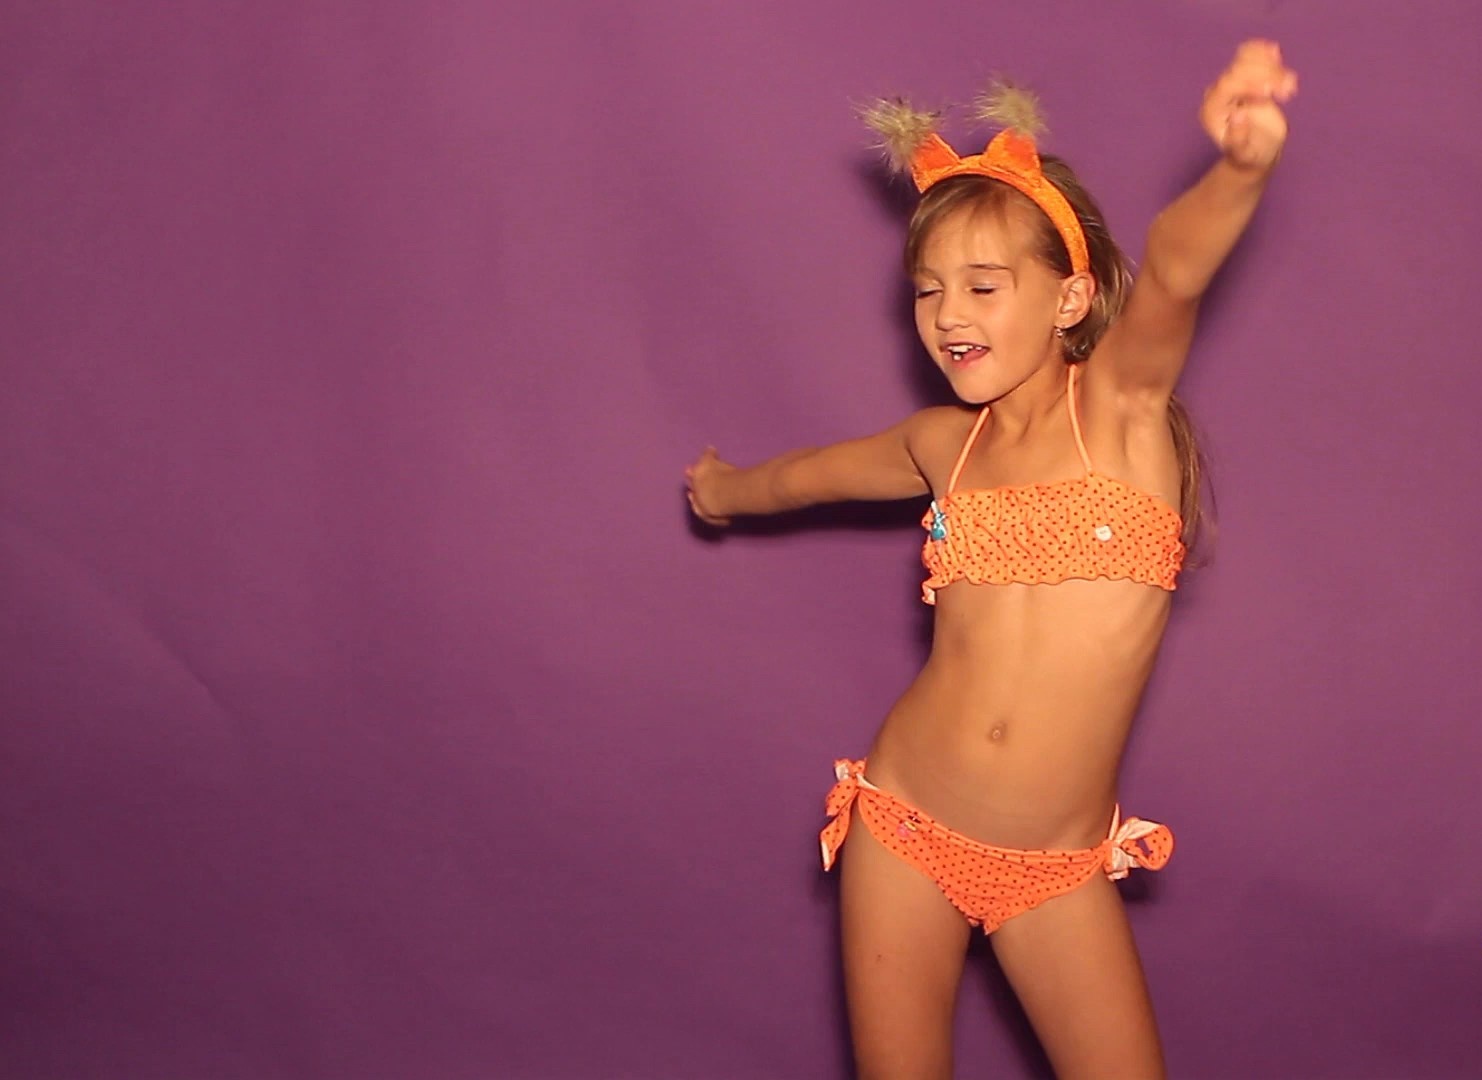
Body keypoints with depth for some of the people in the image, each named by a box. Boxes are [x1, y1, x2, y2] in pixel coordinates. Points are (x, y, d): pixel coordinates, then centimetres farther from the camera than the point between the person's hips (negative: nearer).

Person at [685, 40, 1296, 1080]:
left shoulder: (1123, 400, -6)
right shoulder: (946, 443, 4)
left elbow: (1173, 271, -30)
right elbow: (817, 471, 27)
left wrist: (1241, 169, -50)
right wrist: (732, 491, 46)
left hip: (1056, 872, -3)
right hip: (906, 834, 3)